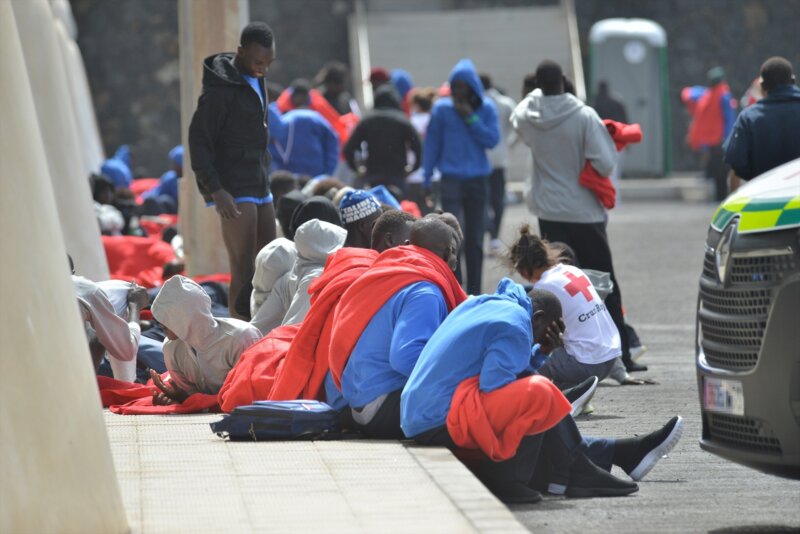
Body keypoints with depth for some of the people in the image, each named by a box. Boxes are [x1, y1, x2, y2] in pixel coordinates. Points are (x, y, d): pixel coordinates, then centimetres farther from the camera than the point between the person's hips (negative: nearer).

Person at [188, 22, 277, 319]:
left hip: (259, 186, 9)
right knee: (243, 271, -11)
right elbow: (198, 141, -15)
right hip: (234, 191, -9)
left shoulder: (255, 82, 12)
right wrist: (216, 191, -21)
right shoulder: (221, 89, -14)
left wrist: (266, 177, 17)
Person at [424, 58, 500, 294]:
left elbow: (492, 139, -4)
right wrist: (427, 178, 1)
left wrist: (471, 119, -12)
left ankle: (474, 291, 17)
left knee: (475, 239, 8)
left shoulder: (486, 108, 3)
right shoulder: (442, 108, 0)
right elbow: (432, 143, 4)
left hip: (477, 179, 2)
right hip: (451, 178, -2)